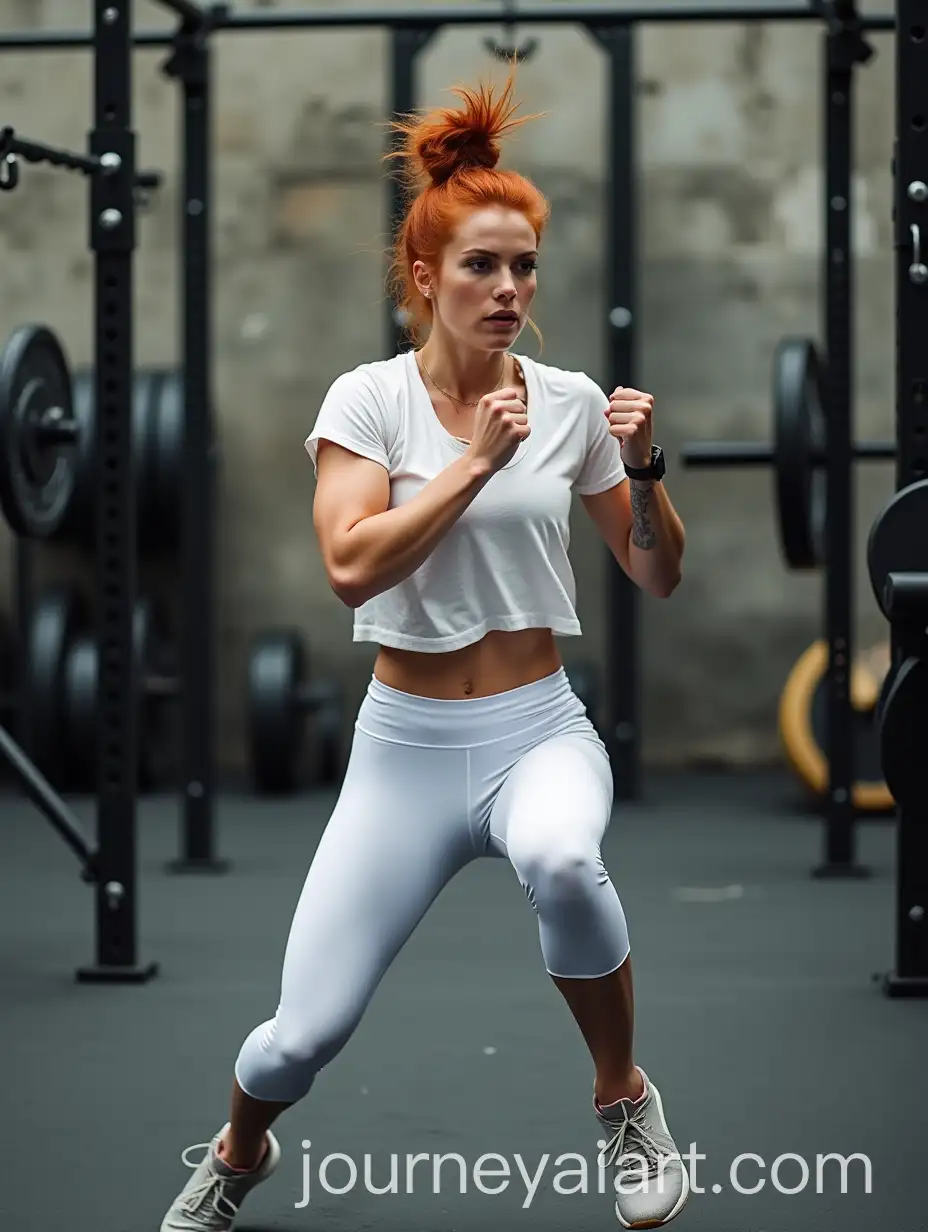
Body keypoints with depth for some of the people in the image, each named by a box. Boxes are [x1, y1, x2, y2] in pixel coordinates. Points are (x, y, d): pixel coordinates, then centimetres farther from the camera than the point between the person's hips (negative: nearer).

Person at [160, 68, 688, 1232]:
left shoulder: (569, 400, 0)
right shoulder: (367, 397, -6)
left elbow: (658, 576, 7)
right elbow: (351, 566, -21)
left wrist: (643, 469, -11)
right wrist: (477, 460, -19)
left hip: (540, 729, 0)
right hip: (406, 742, 0)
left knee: (560, 861, -38)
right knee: (302, 1037, -5)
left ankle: (625, 1101, -10)